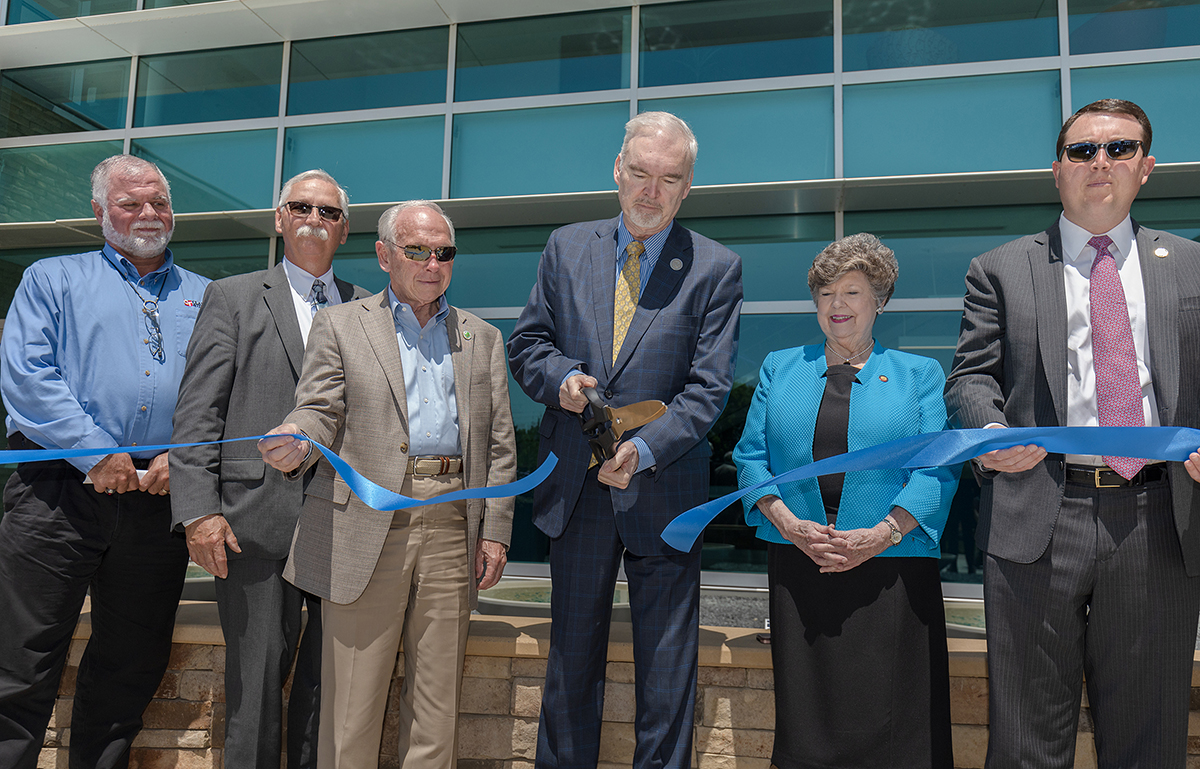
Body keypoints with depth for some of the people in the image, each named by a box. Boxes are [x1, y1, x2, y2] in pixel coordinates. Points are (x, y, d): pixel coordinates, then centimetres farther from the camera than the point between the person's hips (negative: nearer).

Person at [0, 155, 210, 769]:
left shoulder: (207, 297, 16)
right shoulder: (52, 280, 12)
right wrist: (96, 453, -12)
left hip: (160, 499, 2)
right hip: (58, 490, -2)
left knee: (131, 669, 10)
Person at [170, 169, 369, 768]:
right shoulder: (233, 297, 9)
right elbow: (197, 411, 1)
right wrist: (199, 510, -9)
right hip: (257, 519, -2)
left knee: (330, 678, 9)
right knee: (255, 680, 3)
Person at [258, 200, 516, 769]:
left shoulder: (482, 338, 17)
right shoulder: (340, 325, 11)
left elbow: (499, 444, 13)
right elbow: (319, 412, 2)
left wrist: (496, 530, 4)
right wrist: (294, 442, -22)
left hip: (452, 530, 2)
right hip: (365, 530, -2)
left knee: (437, 700, 8)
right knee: (352, 702, 2)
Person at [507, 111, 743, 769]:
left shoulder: (715, 268, -2)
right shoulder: (566, 248, 7)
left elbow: (708, 386, -9)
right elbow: (525, 343, 10)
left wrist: (645, 449, -24)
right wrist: (559, 376, -12)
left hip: (663, 489, -2)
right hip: (576, 488, 3)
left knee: (666, 666, 8)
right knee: (571, 656, 15)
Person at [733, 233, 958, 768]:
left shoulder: (919, 374, 9)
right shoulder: (780, 368, 15)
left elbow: (938, 468, -2)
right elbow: (751, 456, 7)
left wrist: (882, 533, -15)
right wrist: (788, 523, -9)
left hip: (890, 567, -1)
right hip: (797, 563, 2)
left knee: (888, 719, 1)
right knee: (806, 712, 5)